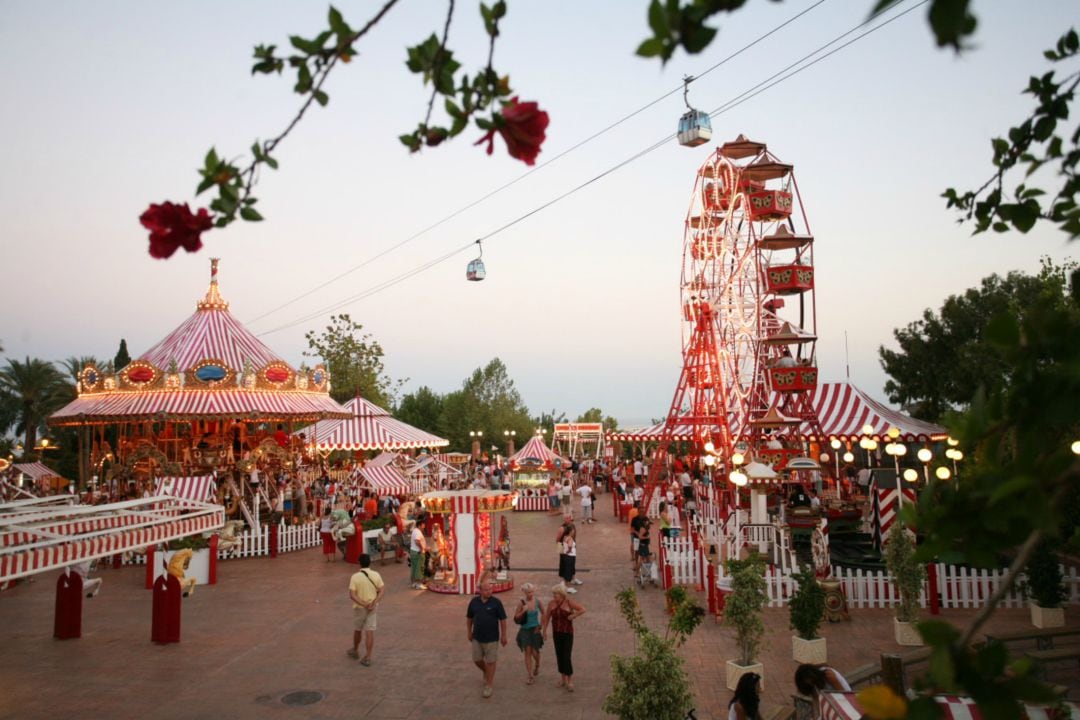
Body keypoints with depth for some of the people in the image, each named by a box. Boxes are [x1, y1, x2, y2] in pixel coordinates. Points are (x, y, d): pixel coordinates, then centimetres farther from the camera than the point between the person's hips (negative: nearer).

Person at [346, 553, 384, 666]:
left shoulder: (355, 577, -15)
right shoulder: (376, 575, -6)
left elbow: (352, 595, -20)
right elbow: (381, 591, -9)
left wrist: (363, 604, -18)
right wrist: (373, 603, -14)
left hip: (359, 607, -2)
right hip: (372, 608, 2)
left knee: (357, 630, 19)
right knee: (370, 631, 4)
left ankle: (355, 651, 39)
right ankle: (367, 657, 3)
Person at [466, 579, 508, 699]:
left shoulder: (496, 602, -12)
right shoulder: (474, 601, -3)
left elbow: (502, 620, -7)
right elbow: (469, 618, 9)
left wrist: (503, 635, -6)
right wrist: (469, 632, 10)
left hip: (492, 638, -3)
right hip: (477, 637, 3)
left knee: (490, 661, 3)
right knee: (477, 660, 12)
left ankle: (488, 686, 16)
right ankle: (486, 672, 42)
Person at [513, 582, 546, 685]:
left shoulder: (537, 601, -4)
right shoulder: (521, 603, -10)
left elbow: (543, 613, 11)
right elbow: (516, 618, -7)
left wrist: (541, 625, 5)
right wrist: (523, 611, -22)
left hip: (535, 630, 1)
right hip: (525, 630, -1)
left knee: (535, 652, 2)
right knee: (528, 652, -2)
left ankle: (537, 665, 36)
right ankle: (529, 675, 8)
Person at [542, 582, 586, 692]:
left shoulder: (569, 602, -15)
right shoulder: (551, 604, -4)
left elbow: (583, 610, -15)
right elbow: (547, 617, 7)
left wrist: (573, 616, -17)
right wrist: (544, 631, 8)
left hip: (568, 633, -4)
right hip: (556, 633, 4)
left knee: (567, 657, -7)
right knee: (559, 656, 11)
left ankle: (570, 682, 4)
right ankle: (563, 679, 26)